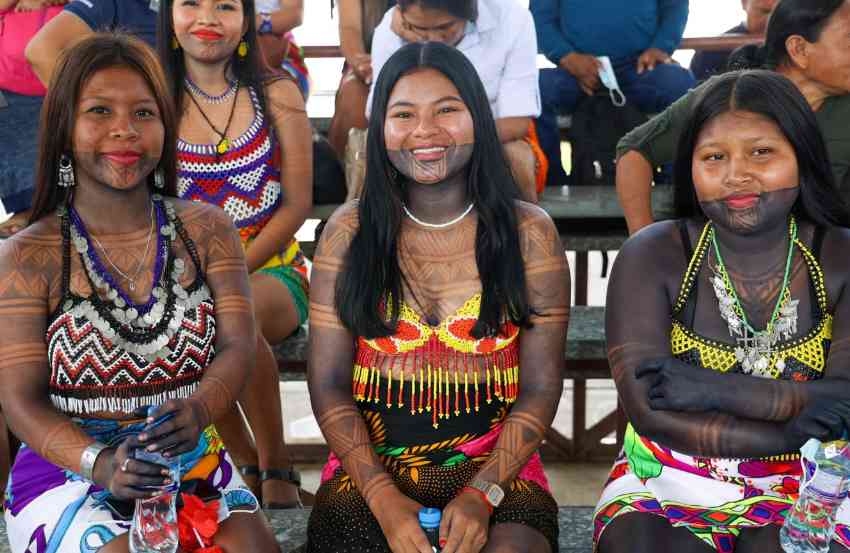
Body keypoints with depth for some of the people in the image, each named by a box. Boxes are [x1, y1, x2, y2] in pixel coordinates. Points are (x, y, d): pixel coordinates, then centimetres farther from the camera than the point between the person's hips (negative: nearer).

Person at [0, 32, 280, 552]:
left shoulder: (208, 230, 4)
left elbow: (237, 347, -5)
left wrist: (197, 411, -28)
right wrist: (100, 462, -27)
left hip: (192, 460, 2)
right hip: (70, 469, -1)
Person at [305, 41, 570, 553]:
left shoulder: (529, 232, 1)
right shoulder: (349, 231, 2)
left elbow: (540, 389, 0)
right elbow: (328, 384, 0)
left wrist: (482, 494, -13)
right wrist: (384, 498, -12)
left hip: (496, 473, -1)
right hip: (368, 473, 1)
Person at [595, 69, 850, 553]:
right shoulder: (653, 257, -4)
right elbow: (649, 410, -14)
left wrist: (720, 390, -22)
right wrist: (798, 432, -17)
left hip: (800, 496, 0)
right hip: (665, 491, 0)